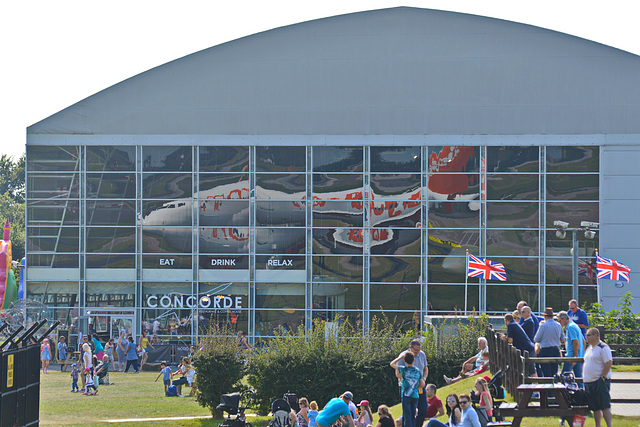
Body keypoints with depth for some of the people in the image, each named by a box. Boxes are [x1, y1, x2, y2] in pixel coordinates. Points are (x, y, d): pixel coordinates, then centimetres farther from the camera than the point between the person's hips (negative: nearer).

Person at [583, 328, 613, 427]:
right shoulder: (589, 348, 18)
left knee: (605, 406, -11)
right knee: (595, 408, 9)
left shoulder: (603, 348, -9)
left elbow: (608, 363, -16)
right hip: (588, 382, 8)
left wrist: (603, 377, -17)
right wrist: (584, 376, 16)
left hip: (600, 382, -8)